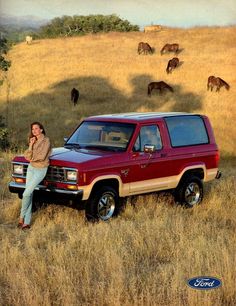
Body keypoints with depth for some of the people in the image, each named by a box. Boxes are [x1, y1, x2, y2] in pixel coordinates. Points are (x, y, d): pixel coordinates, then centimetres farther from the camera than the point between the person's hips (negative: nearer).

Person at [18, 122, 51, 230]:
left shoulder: (46, 141, -13)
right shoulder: (34, 141, 10)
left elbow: (42, 156, -20)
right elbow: (27, 156, 1)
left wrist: (32, 158, -3)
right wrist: (31, 145, -12)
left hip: (40, 169, -7)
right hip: (31, 168, 7)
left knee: (26, 193, -13)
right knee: (29, 194, 4)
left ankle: (22, 217, 5)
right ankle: (27, 222, 7)